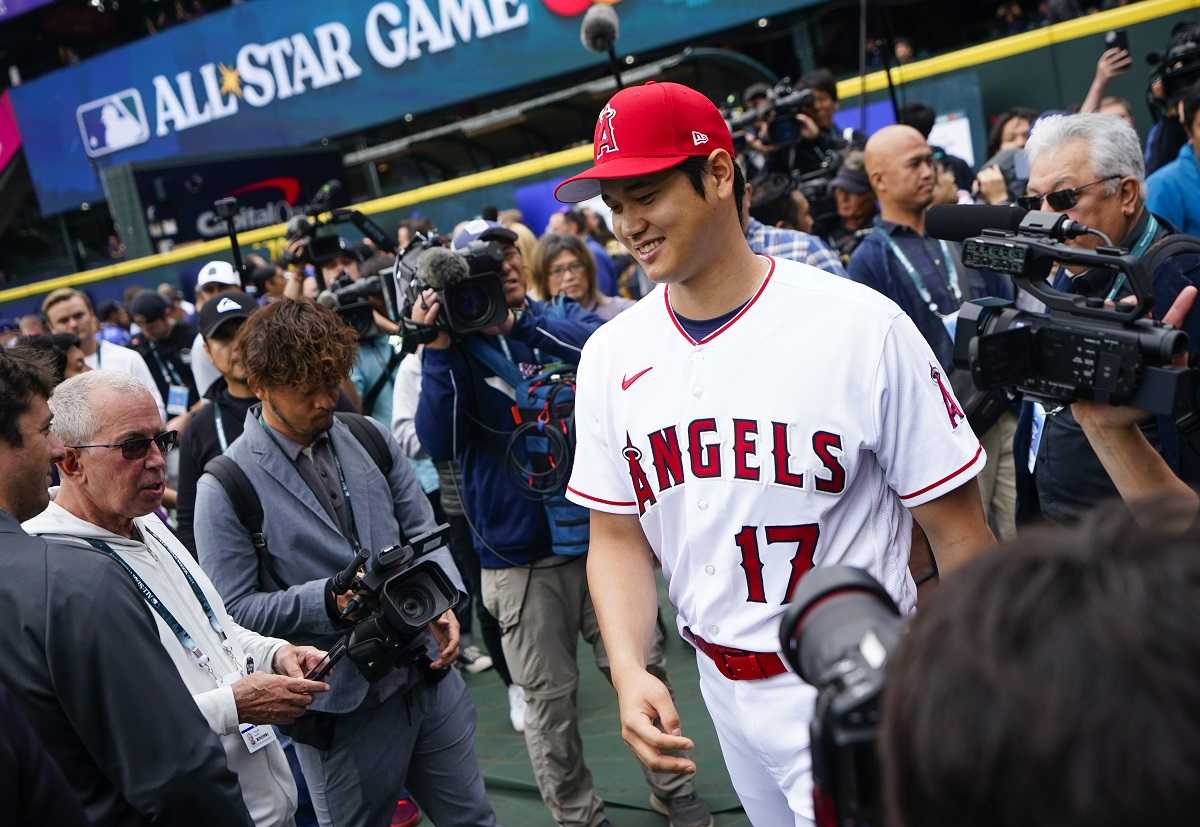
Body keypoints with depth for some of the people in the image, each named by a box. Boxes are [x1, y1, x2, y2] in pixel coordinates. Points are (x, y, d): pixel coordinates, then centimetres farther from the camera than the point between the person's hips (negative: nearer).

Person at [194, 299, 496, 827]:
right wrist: (328, 601, -23)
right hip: (343, 708, -5)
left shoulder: (369, 438, 3)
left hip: (430, 675, 5)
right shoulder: (226, 488, -11)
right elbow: (233, 609, -11)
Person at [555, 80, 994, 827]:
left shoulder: (862, 325, -15)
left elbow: (957, 530, -11)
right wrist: (630, 671, -11)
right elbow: (619, 538, 4)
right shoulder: (611, 356, -1)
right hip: (723, 684, 5)